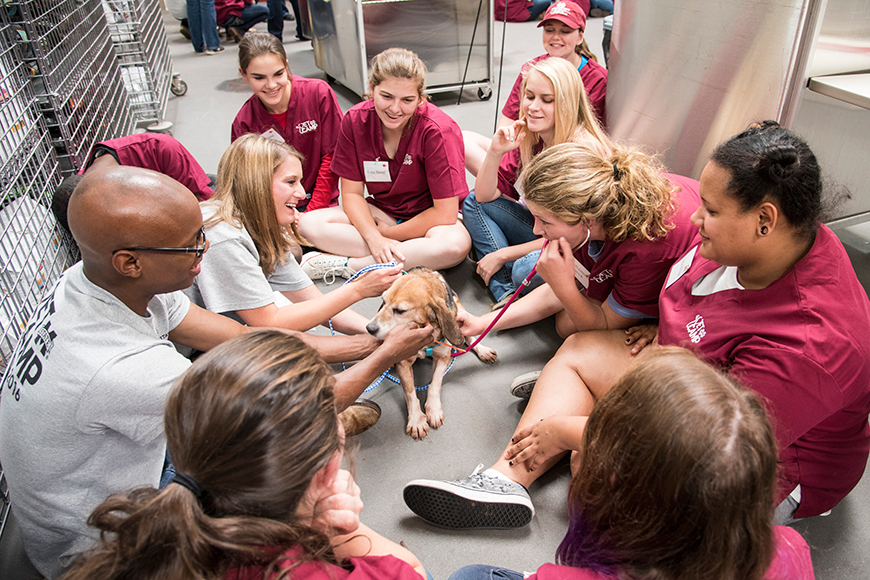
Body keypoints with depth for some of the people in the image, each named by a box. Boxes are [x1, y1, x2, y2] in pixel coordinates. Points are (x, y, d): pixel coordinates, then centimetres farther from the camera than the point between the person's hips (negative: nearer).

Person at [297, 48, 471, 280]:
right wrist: (374, 238, -24)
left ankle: (346, 265, -23)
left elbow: (445, 214, -22)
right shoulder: (356, 120, -11)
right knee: (308, 223, -18)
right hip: (380, 214, 4)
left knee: (456, 244, -39)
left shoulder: (438, 130, -23)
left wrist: (386, 234, -17)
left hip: (429, 219, -3)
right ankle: (416, 258, -20)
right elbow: (352, 193, -6)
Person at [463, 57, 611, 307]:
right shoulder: (526, 138, -4)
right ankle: (506, 295, -15)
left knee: (526, 269, -37)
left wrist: (502, 254, -17)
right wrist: (494, 153, -19)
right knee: (474, 202, -3)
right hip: (541, 234, 8)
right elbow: (486, 195, 0)